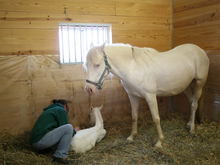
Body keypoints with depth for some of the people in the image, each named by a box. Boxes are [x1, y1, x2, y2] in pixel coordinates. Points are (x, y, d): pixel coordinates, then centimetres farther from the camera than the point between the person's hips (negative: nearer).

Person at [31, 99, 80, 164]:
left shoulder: (50, 110, 26)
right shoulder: (61, 110, 0)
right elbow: (65, 128, -5)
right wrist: (74, 131, 15)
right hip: (40, 141, -10)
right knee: (68, 127, -15)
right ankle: (60, 156, -12)